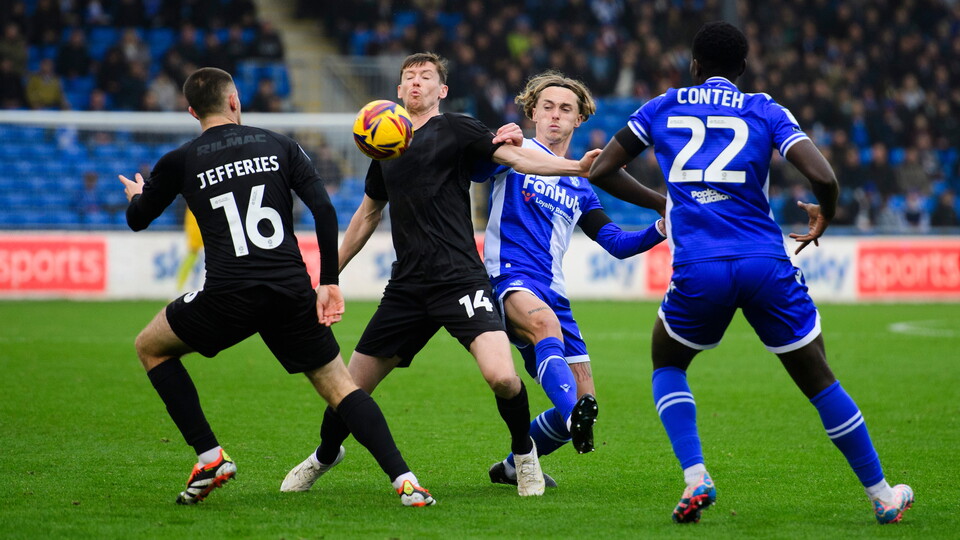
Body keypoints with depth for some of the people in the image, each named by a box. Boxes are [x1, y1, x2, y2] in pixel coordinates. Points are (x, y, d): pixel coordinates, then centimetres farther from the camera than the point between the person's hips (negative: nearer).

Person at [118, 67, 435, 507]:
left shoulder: (179, 163, 8)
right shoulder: (279, 146, 12)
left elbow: (137, 220, 25)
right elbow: (324, 211, 2)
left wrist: (137, 195, 49)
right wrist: (329, 283, 6)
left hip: (229, 297, -2)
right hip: (292, 294, 2)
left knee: (150, 347, 22)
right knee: (338, 385, 10)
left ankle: (209, 458, 12)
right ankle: (403, 479, -9)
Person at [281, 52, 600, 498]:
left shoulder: (456, 130, 2)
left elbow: (515, 157, -10)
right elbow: (368, 214, 30)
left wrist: (576, 166, -26)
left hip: (459, 279, -5)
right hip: (406, 288, 5)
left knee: (502, 377, -24)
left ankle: (524, 453, 5)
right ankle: (325, 455, 37)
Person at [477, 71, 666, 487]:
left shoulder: (579, 188, 24)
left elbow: (617, 243, 21)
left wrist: (661, 228, 2)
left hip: (552, 293, 6)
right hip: (508, 278, -6)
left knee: (583, 400, 0)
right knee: (546, 325, -41)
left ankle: (515, 465, 21)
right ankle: (574, 416, -62)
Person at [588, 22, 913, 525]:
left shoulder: (662, 107, 14)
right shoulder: (765, 111, 10)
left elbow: (599, 171, 18)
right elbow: (823, 177, -3)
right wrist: (824, 217, 19)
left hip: (697, 271, 0)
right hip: (766, 265, 0)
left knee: (667, 366, 26)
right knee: (818, 380, 16)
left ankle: (695, 477, 5)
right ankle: (882, 495, 20)